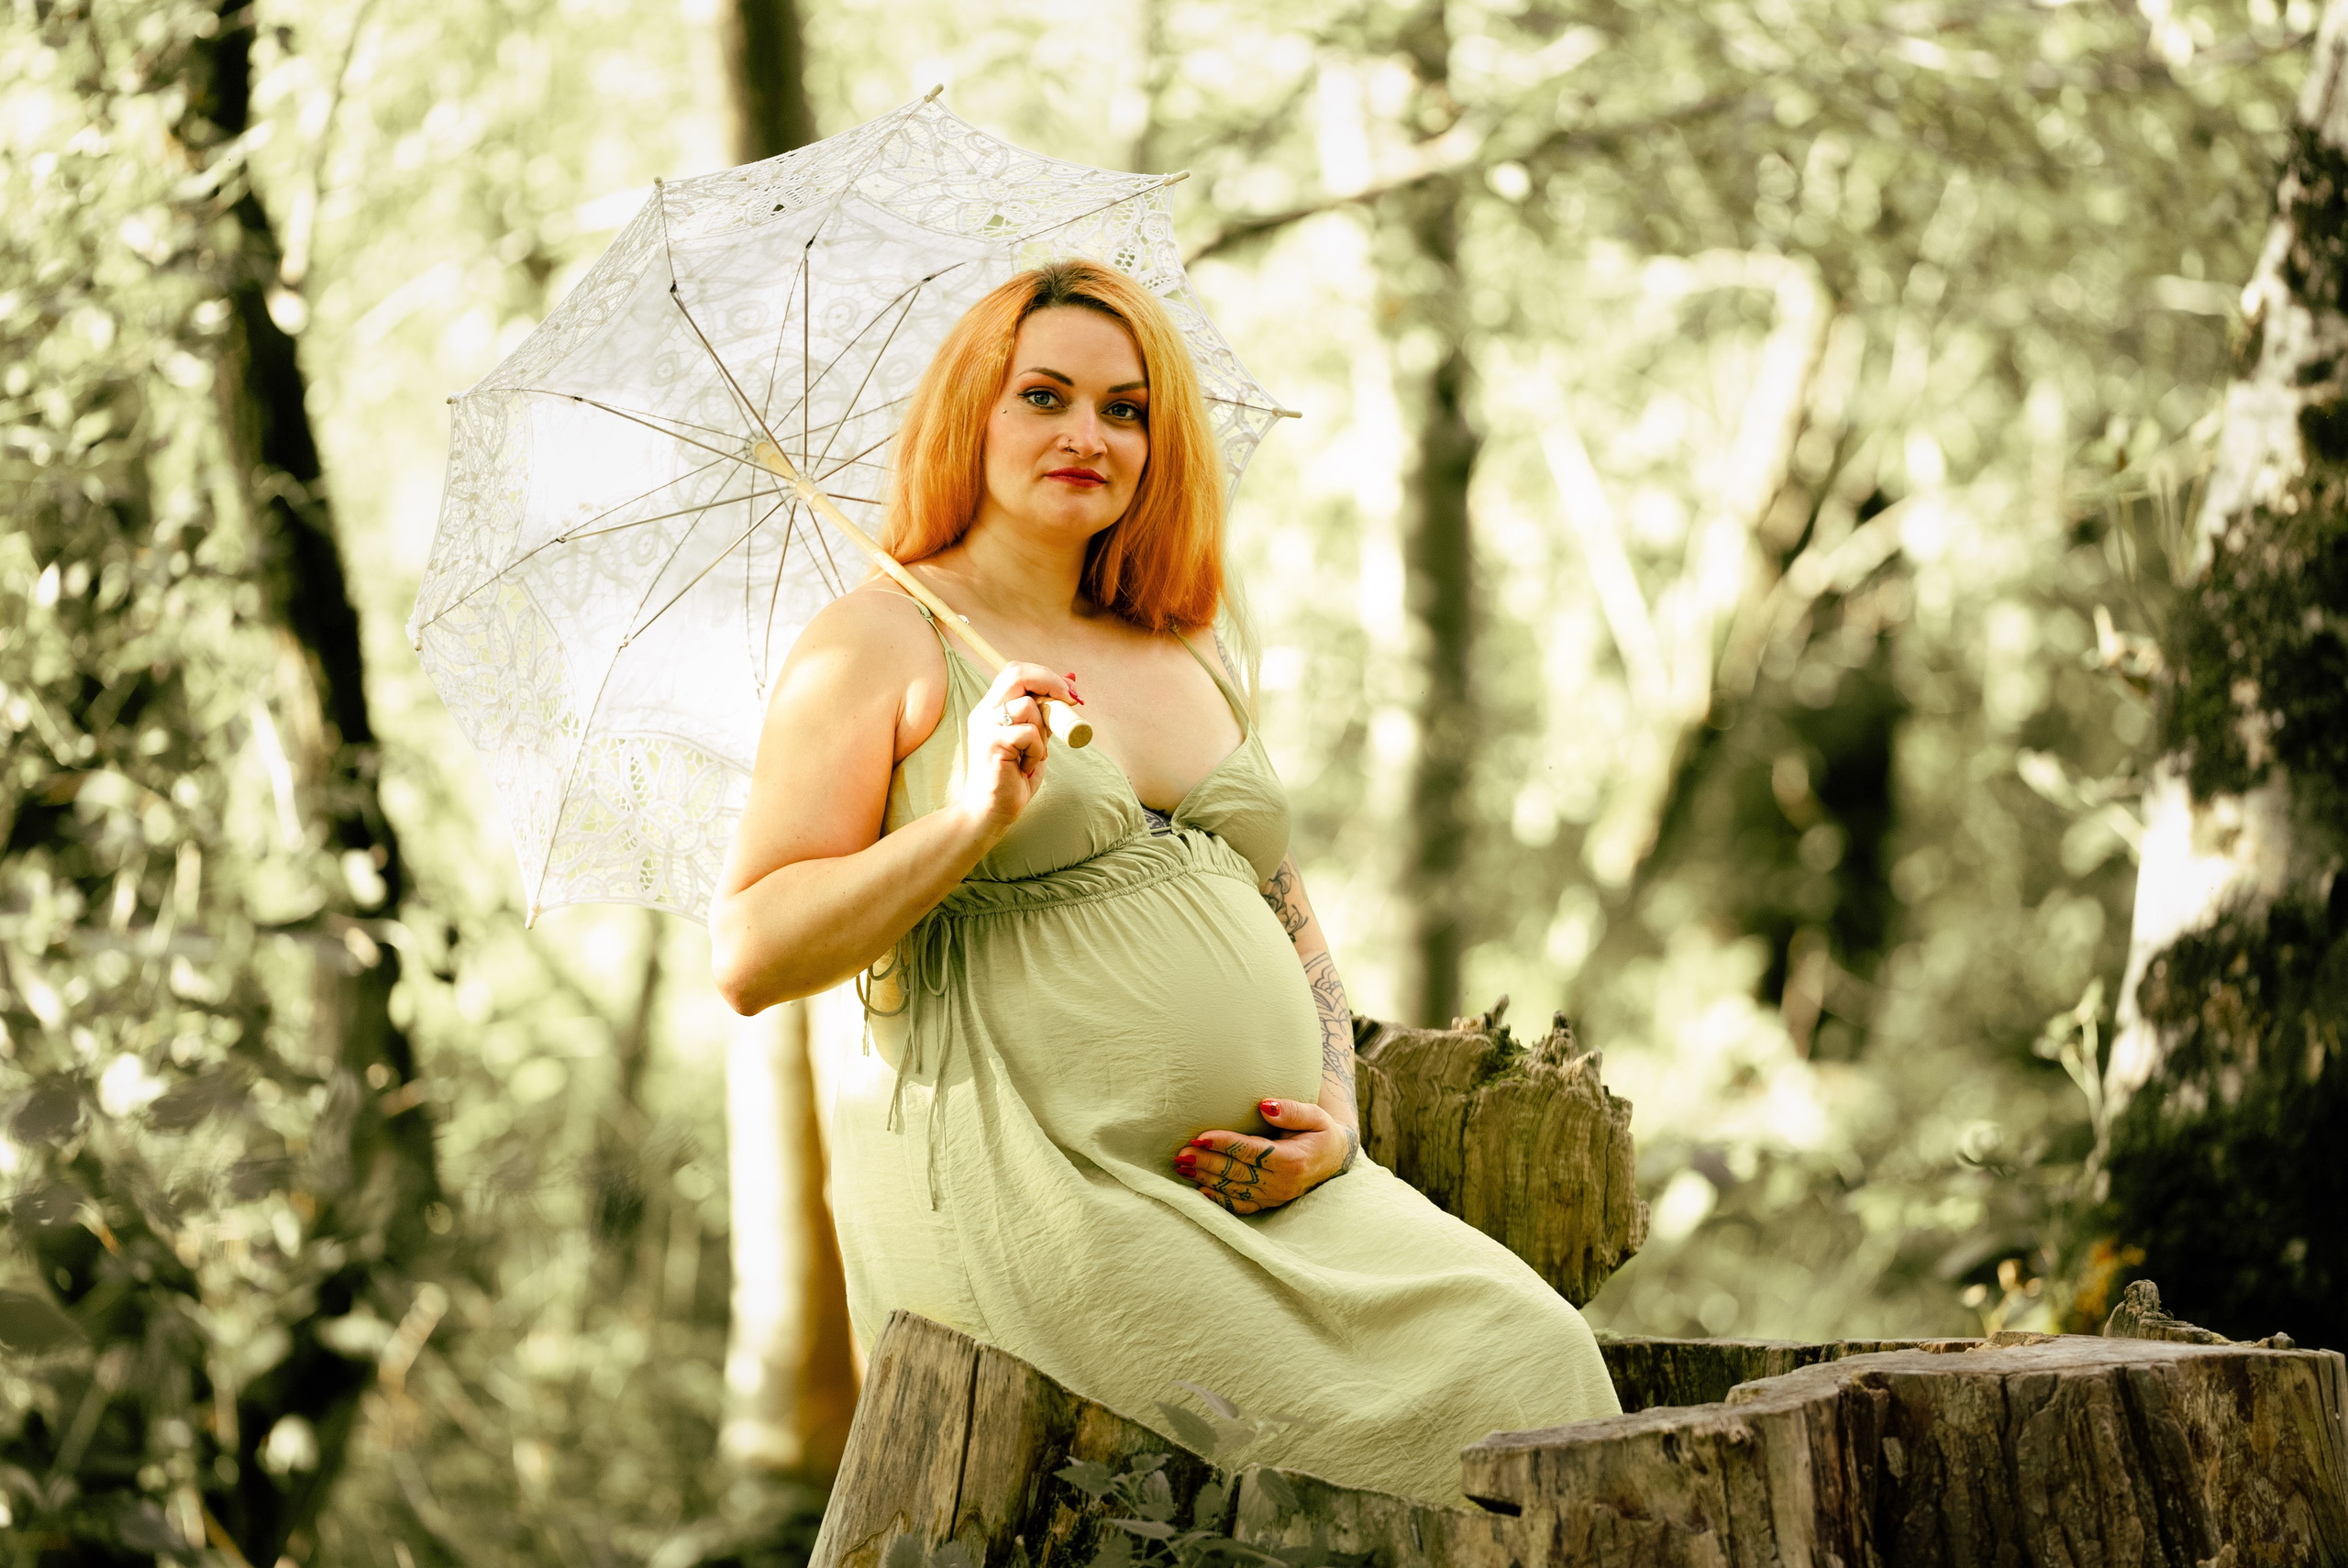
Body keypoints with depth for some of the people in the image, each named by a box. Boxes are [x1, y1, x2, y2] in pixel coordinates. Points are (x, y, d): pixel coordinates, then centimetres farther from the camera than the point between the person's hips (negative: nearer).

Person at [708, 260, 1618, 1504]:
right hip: (1022, 1193, -6)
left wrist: (1335, 1121, 4)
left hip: (1263, 1193, 6)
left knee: (1531, 1349, -15)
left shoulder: (1190, 662, 21)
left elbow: (1294, 925, 23)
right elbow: (747, 959, -7)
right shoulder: (881, 641, 1)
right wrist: (971, 822, -17)